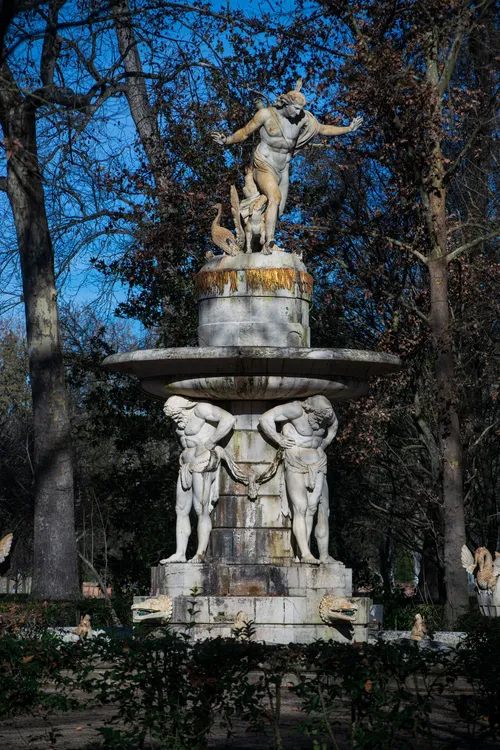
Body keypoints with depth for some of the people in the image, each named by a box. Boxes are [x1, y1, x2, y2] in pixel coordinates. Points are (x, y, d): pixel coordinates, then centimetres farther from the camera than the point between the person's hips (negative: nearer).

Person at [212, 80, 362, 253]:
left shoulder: (302, 118, -1)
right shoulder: (266, 114, -12)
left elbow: (323, 129, 11)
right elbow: (244, 132, -5)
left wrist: (348, 129, 11)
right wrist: (226, 141, -19)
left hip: (282, 169, 6)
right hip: (264, 166, -6)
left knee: (278, 212, 3)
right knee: (275, 198, -29)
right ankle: (269, 244, -37)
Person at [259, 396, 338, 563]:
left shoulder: (327, 413, 1)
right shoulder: (296, 410, -17)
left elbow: (334, 425, 25)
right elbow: (265, 418, -15)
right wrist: (279, 440, -11)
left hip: (317, 463, 5)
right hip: (295, 463, -5)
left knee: (312, 508, 1)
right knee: (300, 508, -13)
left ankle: (324, 555, 0)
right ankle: (305, 554, -16)